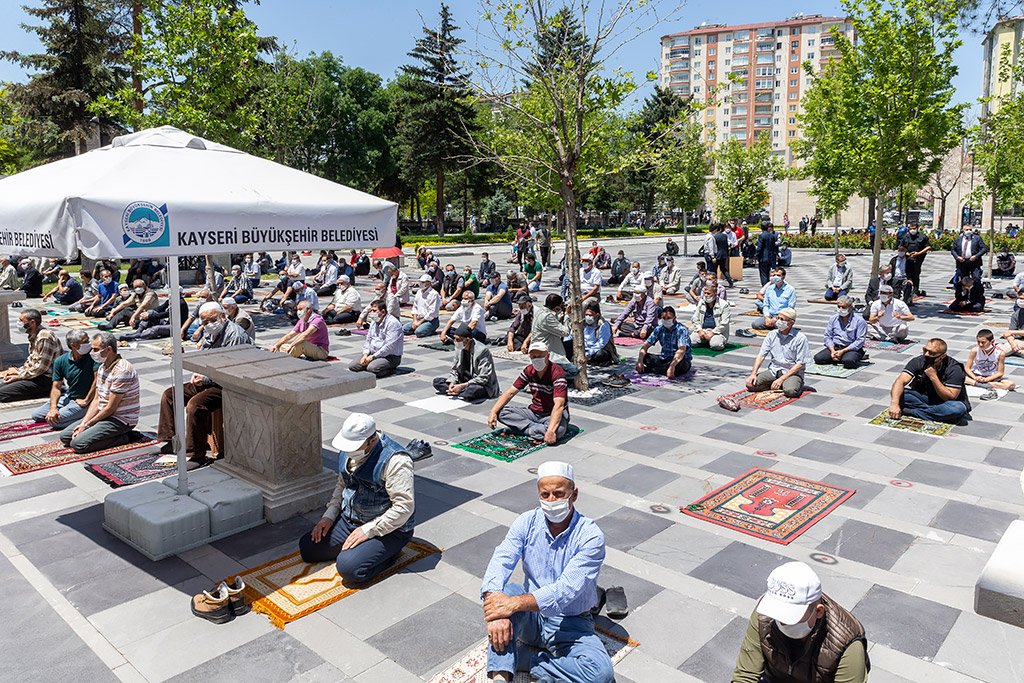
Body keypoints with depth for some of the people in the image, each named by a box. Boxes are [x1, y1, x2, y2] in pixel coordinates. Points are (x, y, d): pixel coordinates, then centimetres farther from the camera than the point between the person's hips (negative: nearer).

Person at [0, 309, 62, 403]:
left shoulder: (45, 337, -20)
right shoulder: (33, 336, 12)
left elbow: (42, 367, -20)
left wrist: (19, 376, -12)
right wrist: (18, 371, 6)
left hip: (47, 379, -10)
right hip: (35, 374, 10)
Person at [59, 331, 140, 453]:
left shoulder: (122, 370, -22)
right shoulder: (102, 367, 10)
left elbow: (110, 408, -19)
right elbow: (96, 400, 11)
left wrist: (87, 424, -10)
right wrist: (83, 423, -2)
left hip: (120, 420, -10)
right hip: (104, 415, 10)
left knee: (78, 444, -20)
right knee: (65, 436, 8)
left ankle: (122, 437, -7)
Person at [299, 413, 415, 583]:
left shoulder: (395, 461, -26)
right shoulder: (348, 452, 1)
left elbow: (404, 507, -26)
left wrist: (368, 530, -23)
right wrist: (329, 516, 5)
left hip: (388, 529, -8)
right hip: (348, 521, 8)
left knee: (348, 568, -26)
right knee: (307, 547, 4)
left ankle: (389, 551, 0)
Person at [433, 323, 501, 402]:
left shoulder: (482, 351, -22)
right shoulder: (459, 348, 0)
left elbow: (483, 378, -24)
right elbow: (454, 370, 10)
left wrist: (462, 386, -26)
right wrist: (452, 383, -12)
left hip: (483, 386, -7)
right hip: (464, 381, 7)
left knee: (472, 390, -41)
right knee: (437, 381, -2)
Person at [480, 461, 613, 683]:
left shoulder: (591, 536, -18)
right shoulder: (527, 523, -6)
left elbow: (566, 589, -28)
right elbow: (500, 563, -20)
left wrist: (516, 603, -39)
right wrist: (496, 613, -39)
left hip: (571, 624, -2)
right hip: (531, 618, 2)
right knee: (508, 590, -30)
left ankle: (519, 659, -17)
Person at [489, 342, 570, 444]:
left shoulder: (557, 373, -22)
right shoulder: (529, 370, -1)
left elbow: (559, 405, -34)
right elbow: (510, 392, 2)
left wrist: (551, 430, -47)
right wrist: (493, 412, -11)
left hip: (553, 415, -6)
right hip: (534, 412, 6)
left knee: (558, 430, -41)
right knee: (501, 411, -11)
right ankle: (535, 427, -20)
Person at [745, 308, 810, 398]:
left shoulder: (800, 338, -9)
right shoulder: (772, 335, 5)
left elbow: (800, 364, -12)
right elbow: (761, 355, 2)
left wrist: (781, 379, -19)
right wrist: (753, 374, -13)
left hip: (792, 372, -4)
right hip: (773, 370, 4)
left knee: (790, 391, -36)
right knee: (750, 384, -18)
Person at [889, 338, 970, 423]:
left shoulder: (954, 369, -20)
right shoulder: (918, 361, -13)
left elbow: (950, 398, -23)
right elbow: (900, 381, -24)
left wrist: (933, 377, -31)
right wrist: (894, 403, -41)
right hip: (922, 398, 2)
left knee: (959, 408, -36)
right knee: (896, 394, -23)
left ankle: (911, 412, -28)